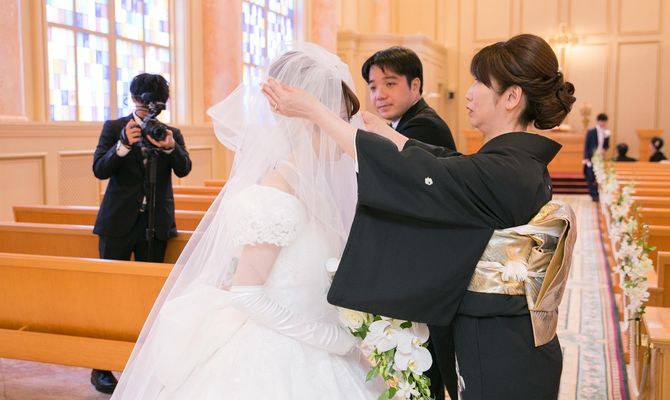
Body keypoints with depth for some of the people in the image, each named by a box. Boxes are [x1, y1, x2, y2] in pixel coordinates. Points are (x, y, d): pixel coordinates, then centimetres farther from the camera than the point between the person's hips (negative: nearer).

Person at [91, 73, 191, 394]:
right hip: (118, 222, -1)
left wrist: (170, 146, -30)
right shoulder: (114, 128, 1)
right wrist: (124, 144, -26)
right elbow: (99, 169, -10)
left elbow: (183, 169, -10)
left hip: (155, 223, 2)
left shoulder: (172, 133, 5)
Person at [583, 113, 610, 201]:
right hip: (591, 157, -3)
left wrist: (604, 149, -10)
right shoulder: (591, 132, -4)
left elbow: (607, 145, 15)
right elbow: (586, 145, -5)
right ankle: (593, 195, 1)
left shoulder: (606, 133, 6)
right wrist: (586, 158, -10)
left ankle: (596, 194, 13)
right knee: (591, 177, -4)